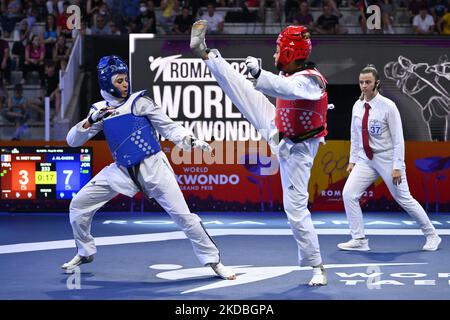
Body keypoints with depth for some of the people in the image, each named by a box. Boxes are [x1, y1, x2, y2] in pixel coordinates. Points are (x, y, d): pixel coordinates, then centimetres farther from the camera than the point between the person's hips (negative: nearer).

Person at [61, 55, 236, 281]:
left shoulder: (139, 102, -4)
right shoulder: (99, 110, 5)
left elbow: (168, 127, -4)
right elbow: (72, 140, 0)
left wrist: (190, 140, -23)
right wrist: (92, 120, -17)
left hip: (152, 167, -4)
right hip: (122, 170, 4)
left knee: (182, 215, -10)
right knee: (78, 205, 2)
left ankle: (213, 260, 1)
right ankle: (85, 253, 23)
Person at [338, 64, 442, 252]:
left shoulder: (388, 106, -15)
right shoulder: (358, 106, 1)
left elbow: (398, 138, -13)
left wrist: (397, 167, -17)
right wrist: (352, 160, 8)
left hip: (386, 159, -5)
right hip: (365, 160, 5)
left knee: (404, 199, 2)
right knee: (348, 194, -9)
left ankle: (432, 236, 21)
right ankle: (359, 240, 0)